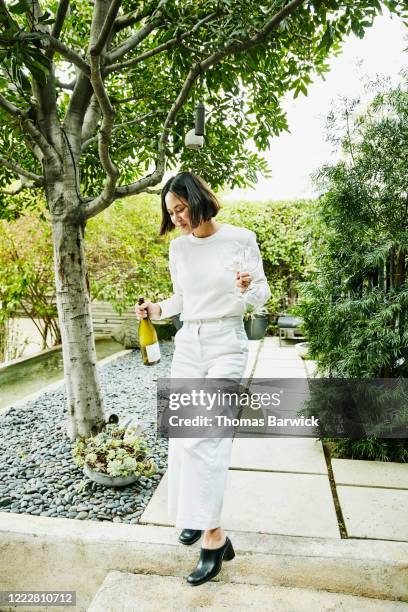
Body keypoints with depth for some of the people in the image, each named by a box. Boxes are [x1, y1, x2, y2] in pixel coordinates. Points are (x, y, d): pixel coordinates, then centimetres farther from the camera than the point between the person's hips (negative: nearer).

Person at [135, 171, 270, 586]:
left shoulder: (240, 238, -7)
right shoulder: (178, 246, 6)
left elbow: (262, 294, -2)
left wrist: (247, 289, -23)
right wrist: (157, 310, -1)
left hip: (227, 344, -5)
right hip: (188, 344, 5)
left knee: (206, 437, -12)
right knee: (182, 437, 6)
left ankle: (213, 536, 3)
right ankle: (195, 515, 27)